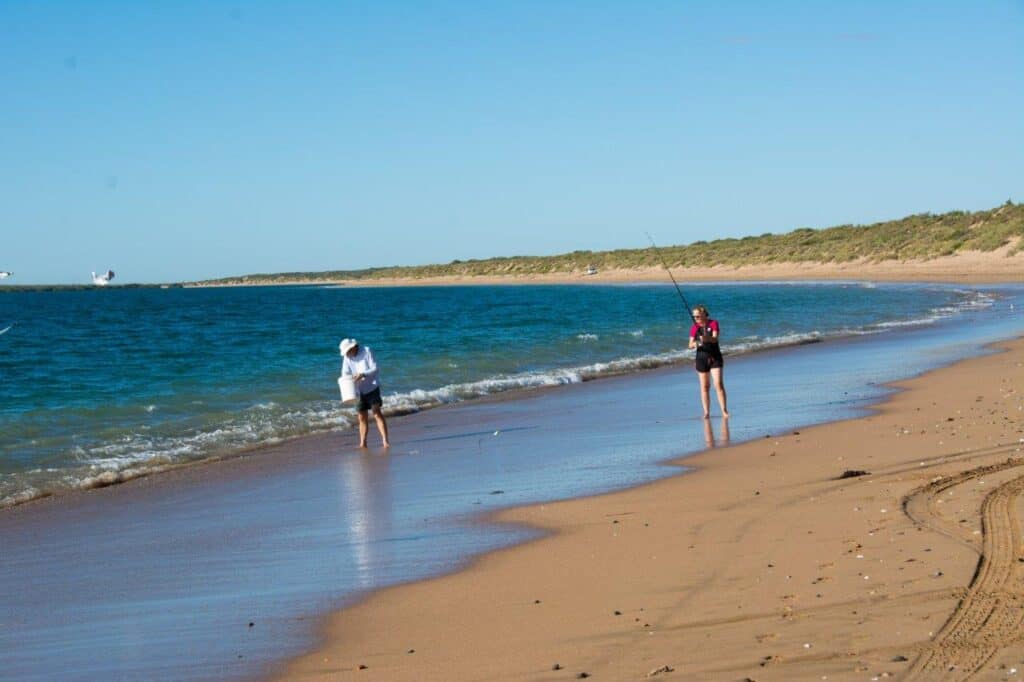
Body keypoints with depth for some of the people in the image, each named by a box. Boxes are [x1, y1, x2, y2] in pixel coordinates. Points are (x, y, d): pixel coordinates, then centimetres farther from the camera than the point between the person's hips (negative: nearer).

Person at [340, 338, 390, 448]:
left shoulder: (366, 351, -10)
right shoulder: (347, 357, 1)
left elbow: (374, 369, -13)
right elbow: (345, 373, -2)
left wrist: (363, 374, -29)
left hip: (372, 387, -4)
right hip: (358, 390, 4)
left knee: (377, 413, -13)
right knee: (362, 417, 6)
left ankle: (385, 440, -17)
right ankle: (362, 443, 13)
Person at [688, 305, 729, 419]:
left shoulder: (713, 323, -3)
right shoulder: (694, 328, 3)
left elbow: (715, 338, -17)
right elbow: (690, 345, -2)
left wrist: (707, 339, -39)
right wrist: (695, 344, -25)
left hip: (715, 357, -2)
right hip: (701, 358, 2)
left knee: (718, 384, -12)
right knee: (704, 387, 4)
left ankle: (724, 410, -8)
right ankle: (706, 412, 10)